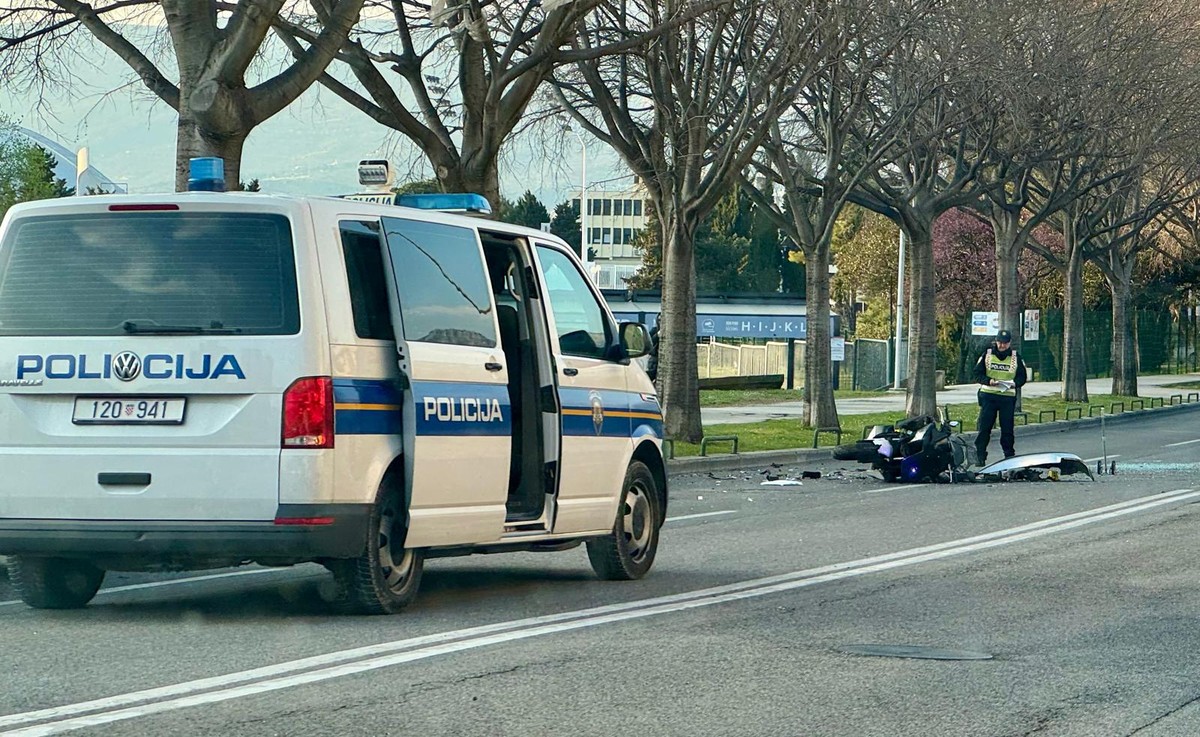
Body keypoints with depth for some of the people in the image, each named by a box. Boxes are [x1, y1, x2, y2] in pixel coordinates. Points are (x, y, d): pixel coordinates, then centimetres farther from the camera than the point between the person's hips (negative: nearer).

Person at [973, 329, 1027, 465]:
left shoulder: (1016, 358, 6)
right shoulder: (987, 354, 4)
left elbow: (1022, 377, 8)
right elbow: (977, 374, 3)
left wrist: (1014, 383, -13)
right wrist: (988, 381, -15)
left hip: (1008, 397, 1)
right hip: (988, 396, -1)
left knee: (1007, 428, 4)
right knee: (984, 428, -3)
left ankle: (1009, 455, 13)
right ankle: (980, 456, 1)